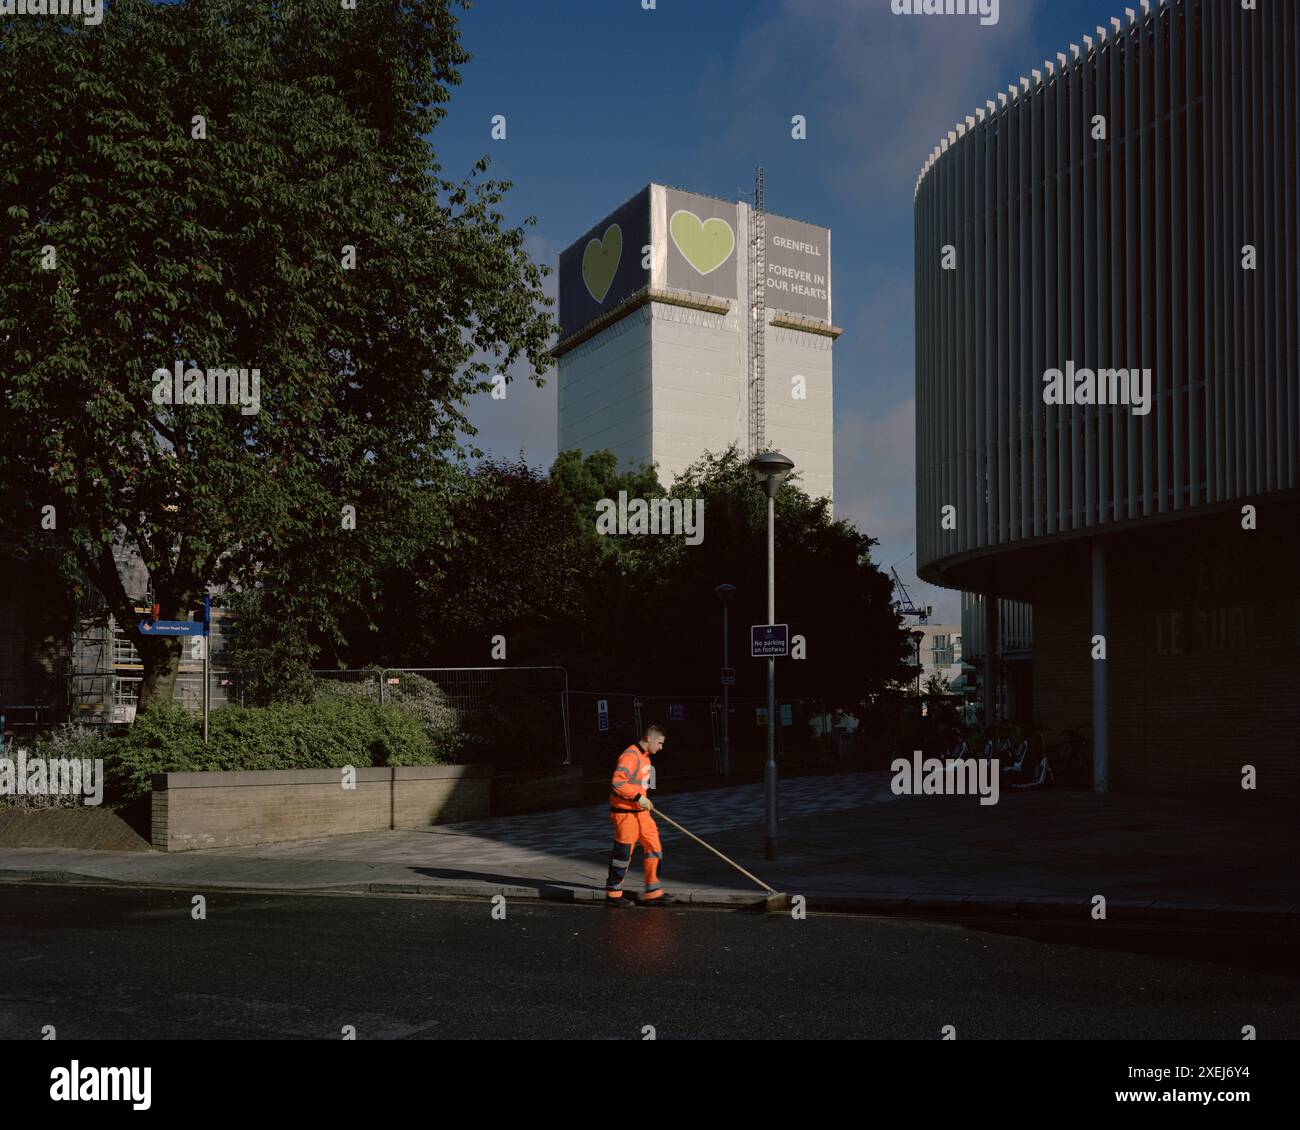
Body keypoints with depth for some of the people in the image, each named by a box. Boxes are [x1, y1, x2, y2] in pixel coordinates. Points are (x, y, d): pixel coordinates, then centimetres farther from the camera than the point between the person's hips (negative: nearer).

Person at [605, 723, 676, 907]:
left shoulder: (644, 756, 12)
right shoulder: (630, 756, -20)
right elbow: (617, 783, -28)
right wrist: (639, 797, -24)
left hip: (640, 811, 10)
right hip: (624, 813, -10)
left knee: (654, 848, 7)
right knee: (623, 854, 1)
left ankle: (653, 893, 14)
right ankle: (613, 895, 15)